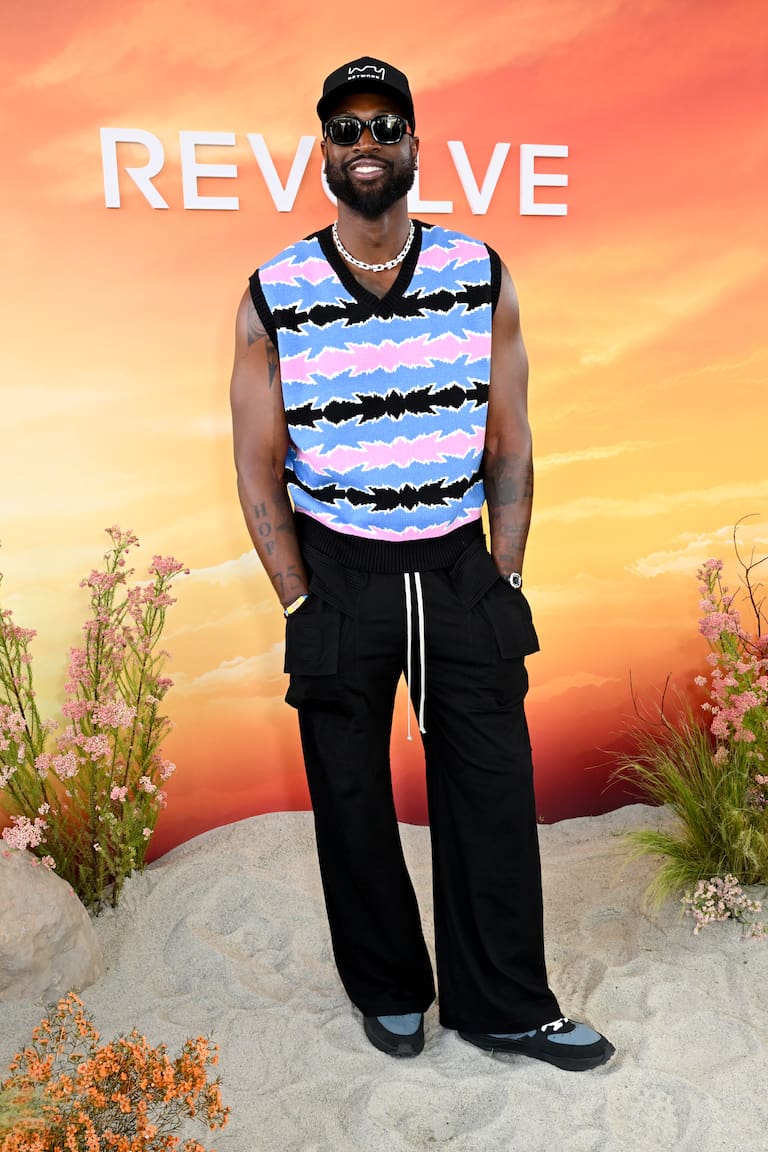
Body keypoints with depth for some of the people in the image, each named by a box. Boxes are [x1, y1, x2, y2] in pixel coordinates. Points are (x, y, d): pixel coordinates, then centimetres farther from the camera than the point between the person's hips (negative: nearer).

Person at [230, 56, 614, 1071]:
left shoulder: (482, 277, 1)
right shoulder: (273, 297, -3)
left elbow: (510, 445, 3)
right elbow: (258, 469, -1)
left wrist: (505, 587, -1)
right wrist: (301, 609, -5)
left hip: (459, 565, 1)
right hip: (336, 571, -1)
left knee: (493, 790, 5)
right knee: (351, 798, 10)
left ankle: (504, 1006, 26)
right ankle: (389, 989, 33)